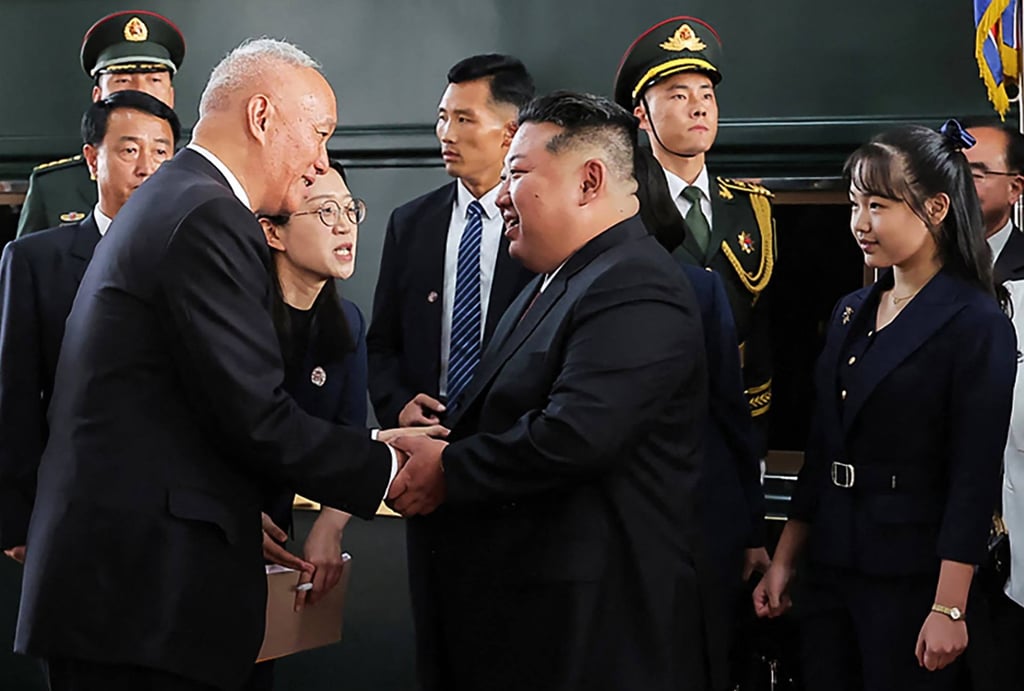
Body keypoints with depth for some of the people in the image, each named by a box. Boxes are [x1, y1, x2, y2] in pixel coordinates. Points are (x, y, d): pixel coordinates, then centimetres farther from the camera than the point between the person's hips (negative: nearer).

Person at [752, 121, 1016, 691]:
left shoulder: (976, 324, -10)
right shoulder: (850, 314, 11)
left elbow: (974, 477, -14)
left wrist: (948, 609, -18)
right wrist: (784, 560, 14)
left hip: (911, 575, -7)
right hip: (832, 568, 7)